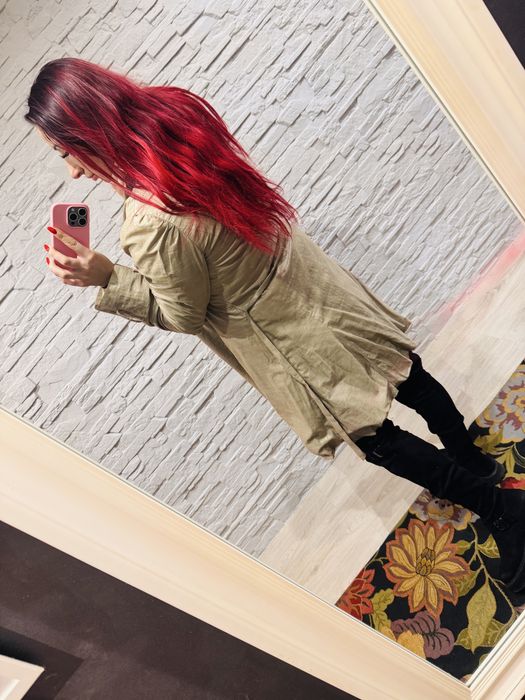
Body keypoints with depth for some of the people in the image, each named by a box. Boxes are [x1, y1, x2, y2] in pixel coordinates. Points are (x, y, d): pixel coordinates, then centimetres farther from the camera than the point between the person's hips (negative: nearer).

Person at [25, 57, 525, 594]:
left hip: (284, 334, -8)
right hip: (306, 278, 8)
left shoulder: (152, 226, -33)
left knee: (373, 438, 14)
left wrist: (106, 278, -20)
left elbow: (184, 316, -16)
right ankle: (470, 462, 53)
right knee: (404, 375, 26)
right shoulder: (174, 110, -9)